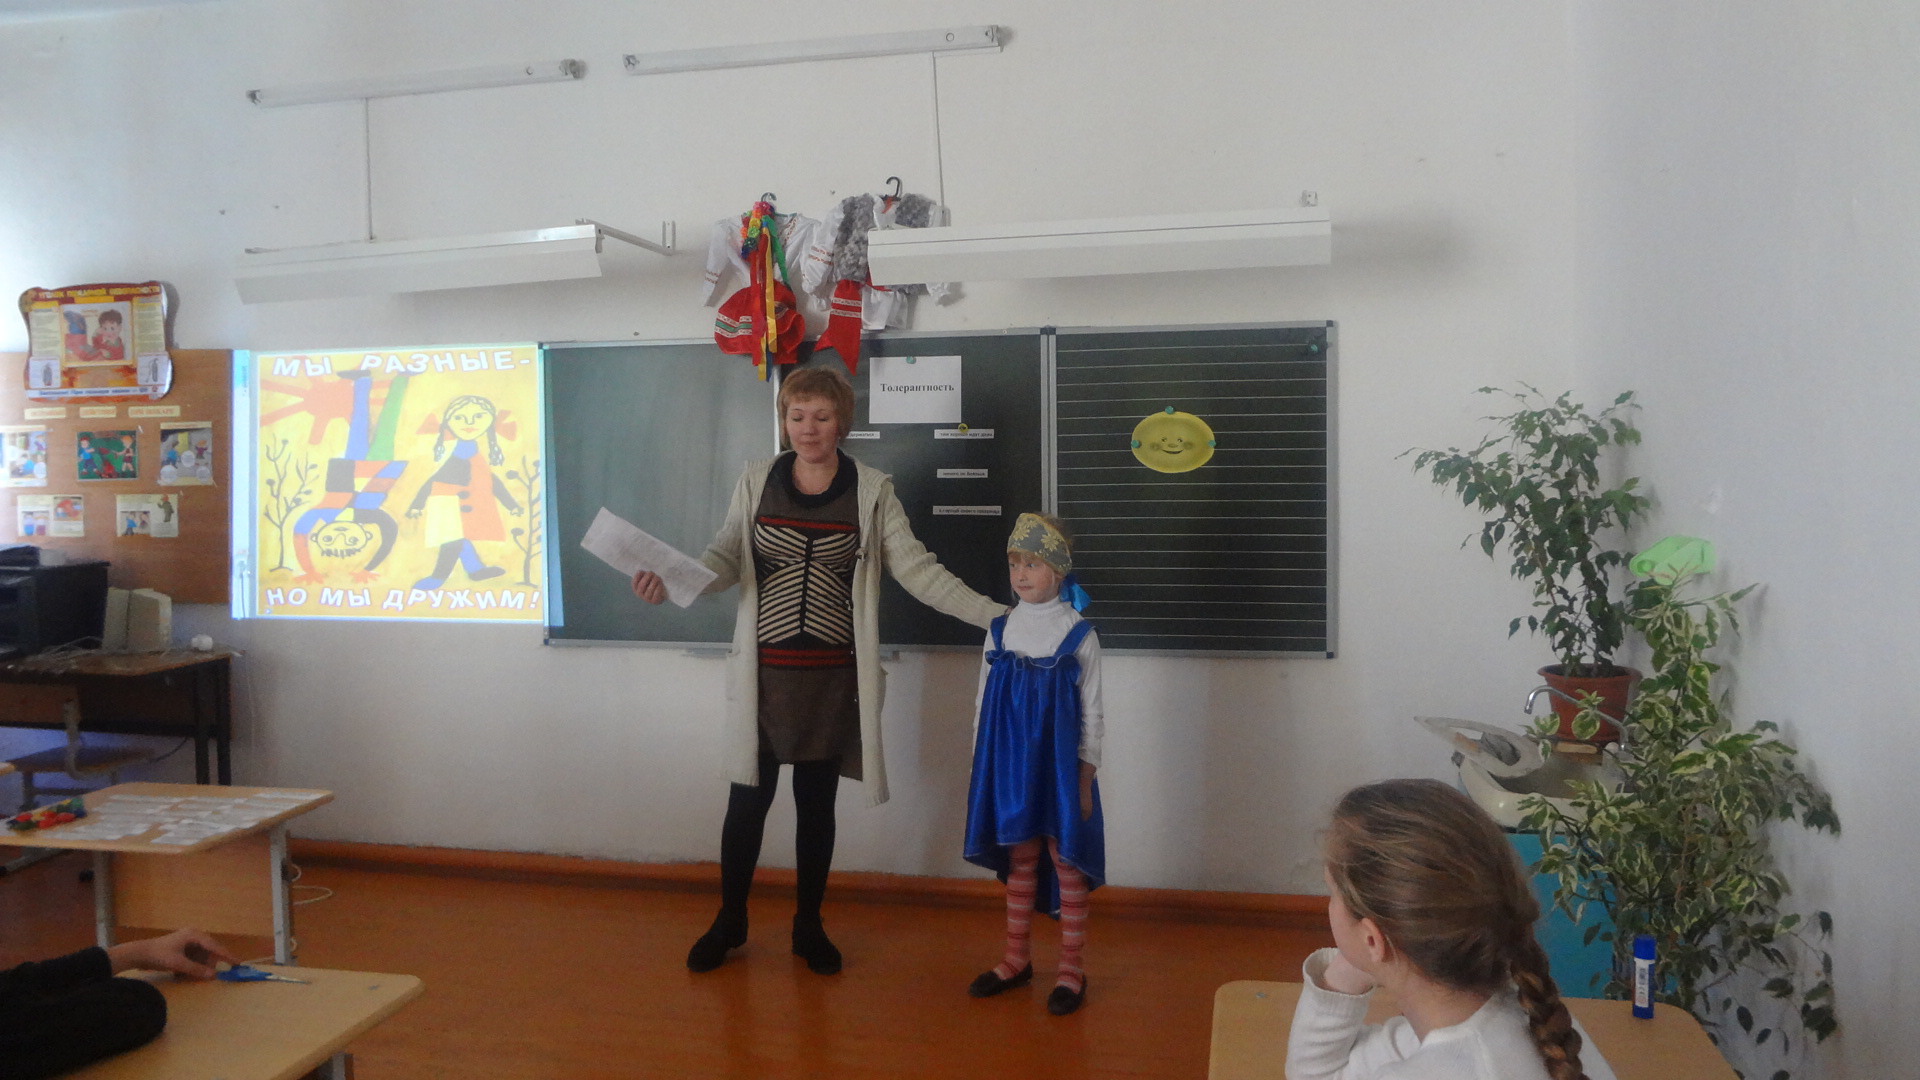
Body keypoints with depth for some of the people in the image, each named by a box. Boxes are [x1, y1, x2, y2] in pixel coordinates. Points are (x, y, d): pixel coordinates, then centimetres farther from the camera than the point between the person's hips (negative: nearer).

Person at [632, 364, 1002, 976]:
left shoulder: (871, 491, 0)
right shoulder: (756, 481, 3)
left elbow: (917, 570, -3)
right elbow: (726, 558, -1)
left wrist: (990, 613, -12)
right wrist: (669, 582, -20)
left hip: (833, 677, 0)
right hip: (765, 672, 0)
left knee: (817, 803, 12)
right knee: (748, 797, 8)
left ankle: (808, 925, 31)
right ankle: (730, 921, 30)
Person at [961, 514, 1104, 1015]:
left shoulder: (1078, 635, -8)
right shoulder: (1001, 630, 1)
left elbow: (1091, 714, -4)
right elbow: (984, 704, 8)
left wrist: (1085, 777, -5)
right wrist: (980, 767, 7)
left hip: (1059, 764, -3)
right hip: (1010, 763, 3)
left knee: (1066, 861, 5)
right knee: (1020, 860, 14)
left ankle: (1072, 969, 17)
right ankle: (1017, 958, 29)